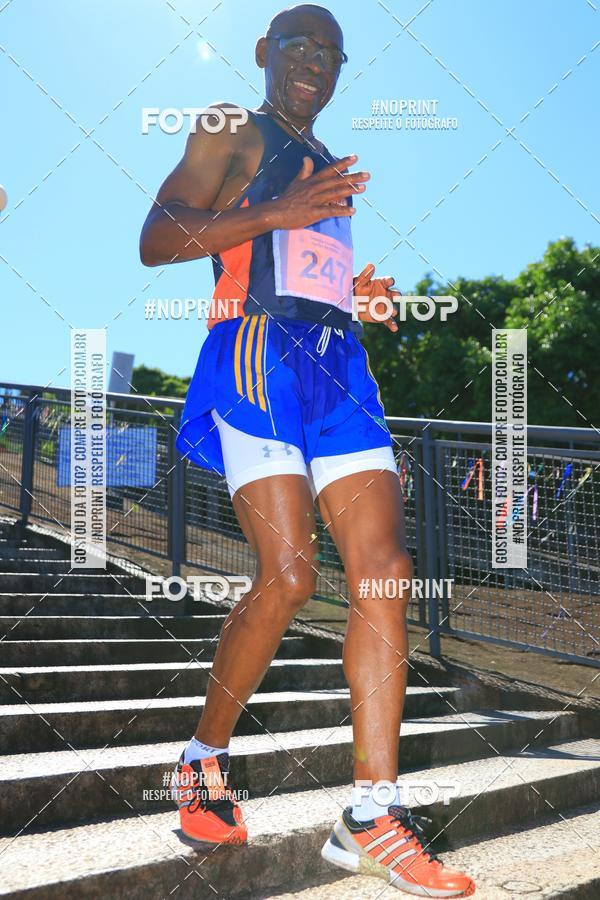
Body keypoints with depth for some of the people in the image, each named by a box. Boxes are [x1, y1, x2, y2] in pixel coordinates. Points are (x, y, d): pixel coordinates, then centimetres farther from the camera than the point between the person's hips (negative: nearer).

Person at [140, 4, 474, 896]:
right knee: (288, 575, -19)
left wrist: (360, 295, 16)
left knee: (385, 570, -9)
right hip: (258, 356, -7)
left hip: (338, 365, 7)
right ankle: (204, 763, 6)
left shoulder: (328, 169, 31)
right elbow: (156, 240, -3)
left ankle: (373, 820, -8)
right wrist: (275, 213, -12)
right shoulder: (232, 131, 9)